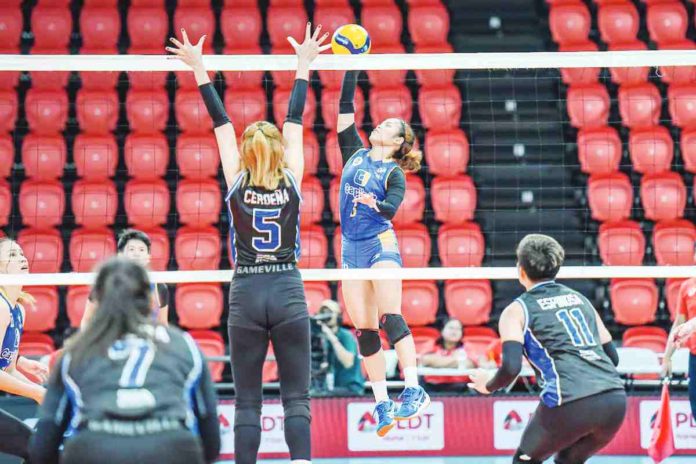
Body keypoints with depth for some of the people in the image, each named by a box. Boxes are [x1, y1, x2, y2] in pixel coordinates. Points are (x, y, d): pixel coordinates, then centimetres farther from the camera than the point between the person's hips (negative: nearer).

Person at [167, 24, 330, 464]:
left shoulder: (236, 183, -1)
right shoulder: (292, 180, -1)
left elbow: (221, 122, 4)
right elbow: (295, 122, 7)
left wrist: (199, 69, 10)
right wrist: (304, 65, 14)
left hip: (246, 295, 0)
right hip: (289, 292, 0)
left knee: (247, 401, 3)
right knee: (296, 396, 1)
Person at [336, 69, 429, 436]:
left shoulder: (394, 173, 0)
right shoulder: (356, 154, 14)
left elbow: (392, 207, -17)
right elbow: (345, 107, 11)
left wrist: (374, 203, -36)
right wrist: (352, 69, 7)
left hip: (381, 245, -5)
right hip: (351, 250, 5)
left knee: (391, 318, -19)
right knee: (364, 331, 1)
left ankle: (414, 391, -23)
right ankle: (382, 403, 4)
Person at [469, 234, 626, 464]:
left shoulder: (517, 310, 8)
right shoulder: (580, 299, 23)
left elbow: (511, 367, -5)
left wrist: (488, 386, 15)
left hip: (570, 403, -5)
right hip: (615, 400, 5)